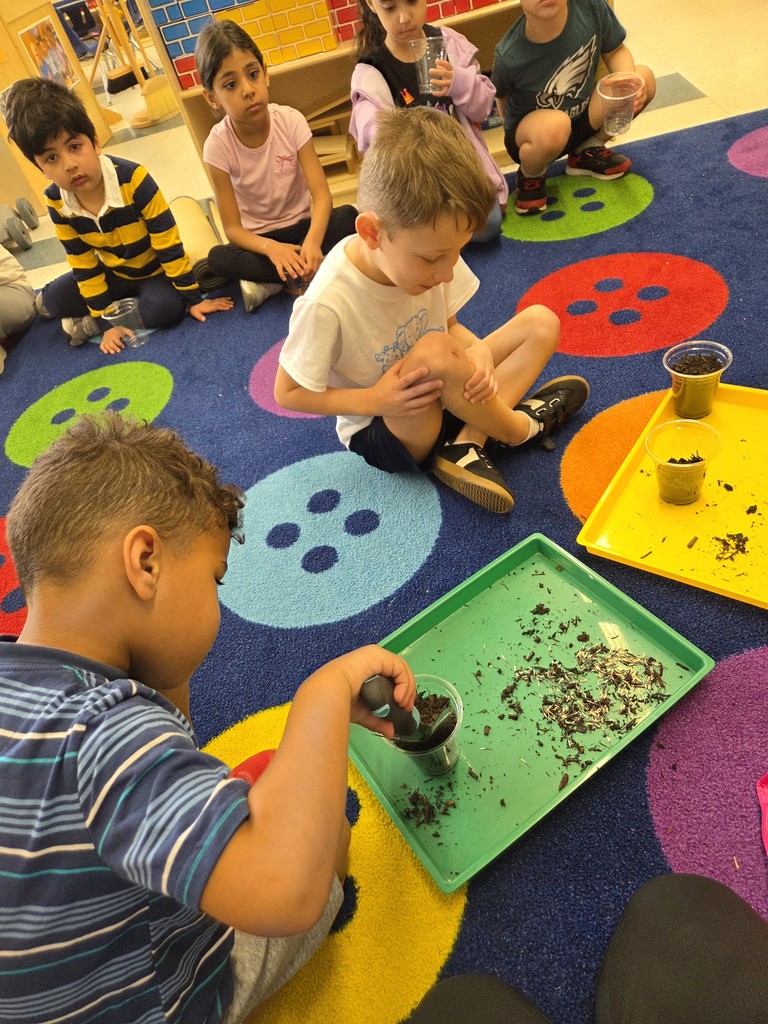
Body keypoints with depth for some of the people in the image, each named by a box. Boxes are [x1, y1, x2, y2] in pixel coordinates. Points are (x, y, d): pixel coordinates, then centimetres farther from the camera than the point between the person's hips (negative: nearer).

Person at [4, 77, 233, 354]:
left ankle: (86, 324, -12)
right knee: (53, 300, -15)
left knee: (167, 308, -34)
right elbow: (83, 264, -8)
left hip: (155, 270, -3)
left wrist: (193, 298, -20)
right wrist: (107, 321, -11)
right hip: (113, 274, 3)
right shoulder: (56, 202, -16)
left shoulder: (133, 179, -30)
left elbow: (169, 244, -24)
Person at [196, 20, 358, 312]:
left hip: (301, 225, 1)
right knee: (217, 258, -31)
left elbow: (322, 194, -21)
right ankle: (306, 274, -21)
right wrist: (271, 248, -37)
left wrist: (312, 241, -42)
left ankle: (270, 282, -21)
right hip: (258, 238, -1)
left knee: (348, 216, -28)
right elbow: (232, 228, -17)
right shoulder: (218, 145, -17)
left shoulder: (291, 121, -16)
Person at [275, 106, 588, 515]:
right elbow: (287, 393, -17)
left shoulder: (430, 250, -12)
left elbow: (451, 326, 4)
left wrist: (479, 351, -19)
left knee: (541, 322, -3)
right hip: (381, 434, -6)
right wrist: (374, 400, -27)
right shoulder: (328, 303, -29)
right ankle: (518, 427, -7)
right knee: (434, 352, -36)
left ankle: (467, 445, -18)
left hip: (440, 399, 7)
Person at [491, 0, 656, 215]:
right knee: (553, 126, -39)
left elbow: (616, 51, -5)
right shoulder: (508, 56, -27)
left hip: (582, 117, 5)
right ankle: (530, 176, -4)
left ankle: (587, 152, 7)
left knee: (644, 78, -15)